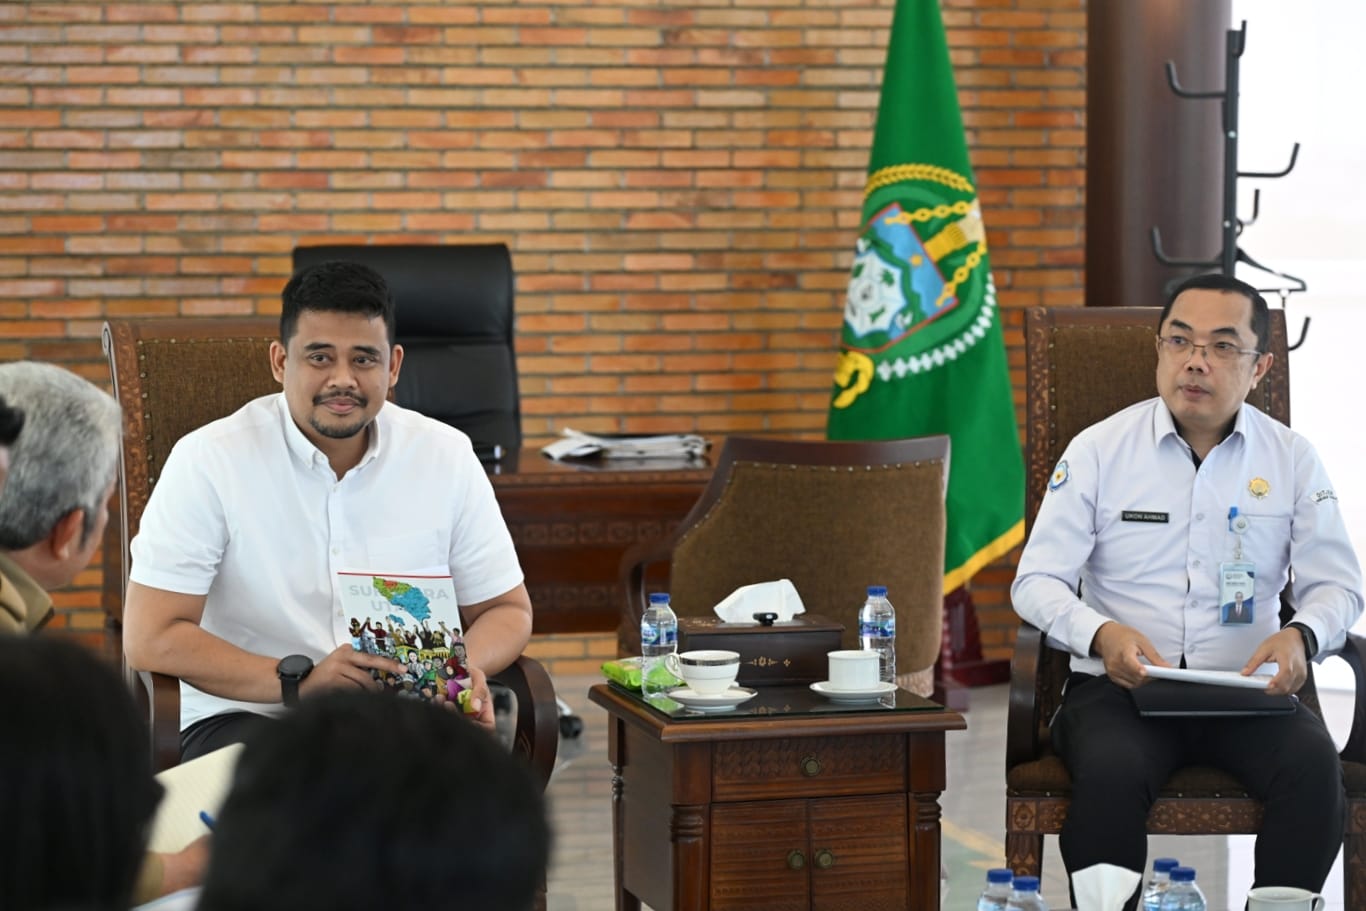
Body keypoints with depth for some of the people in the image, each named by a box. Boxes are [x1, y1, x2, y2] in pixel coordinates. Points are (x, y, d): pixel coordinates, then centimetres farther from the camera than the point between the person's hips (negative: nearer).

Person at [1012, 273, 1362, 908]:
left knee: (1314, 767, -29)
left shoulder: (1291, 459, 8)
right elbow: (1037, 581, 0)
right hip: (1119, 688, -2)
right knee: (1111, 772, -35)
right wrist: (1100, 635, -21)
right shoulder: (1099, 450, 3)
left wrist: (1302, 635, -16)